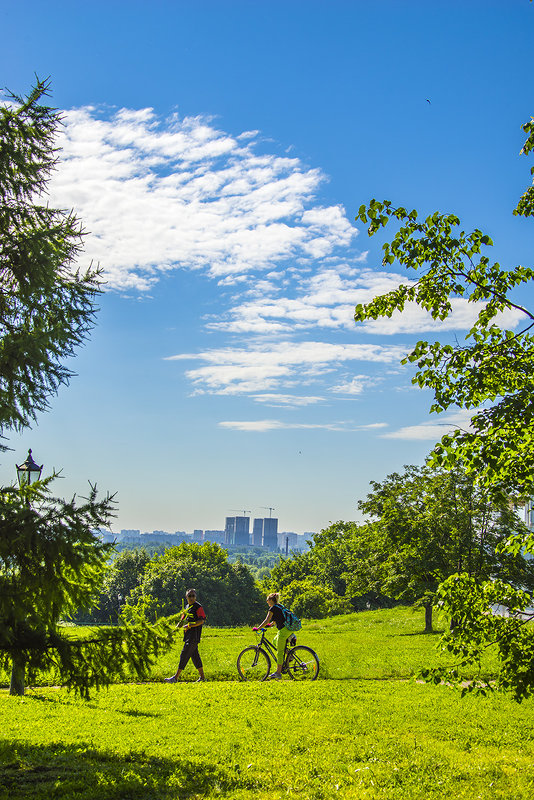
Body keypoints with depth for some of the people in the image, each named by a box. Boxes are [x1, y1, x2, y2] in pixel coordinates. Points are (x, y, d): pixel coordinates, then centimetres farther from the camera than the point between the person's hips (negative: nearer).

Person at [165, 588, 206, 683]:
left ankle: (176, 677, -6)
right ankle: (202, 677, 15)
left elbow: (202, 621, -18)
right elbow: (182, 621, 24)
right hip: (189, 636, 8)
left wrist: (189, 626, -20)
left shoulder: (198, 607, -8)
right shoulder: (187, 607, 18)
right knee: (195, 656, 10)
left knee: (184, 655, -8)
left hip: (194, 636, -8)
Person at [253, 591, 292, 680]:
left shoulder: (273, 608, -8)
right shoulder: (279, 606, 18)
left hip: (284, 630, -9)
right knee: (275, 641, 26)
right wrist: (270, 624, 35)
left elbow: (266, 621, -13)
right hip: (289, 629, 9)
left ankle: (278, 673, -2)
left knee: (279, 652, -4)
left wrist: (257, 628, -8)